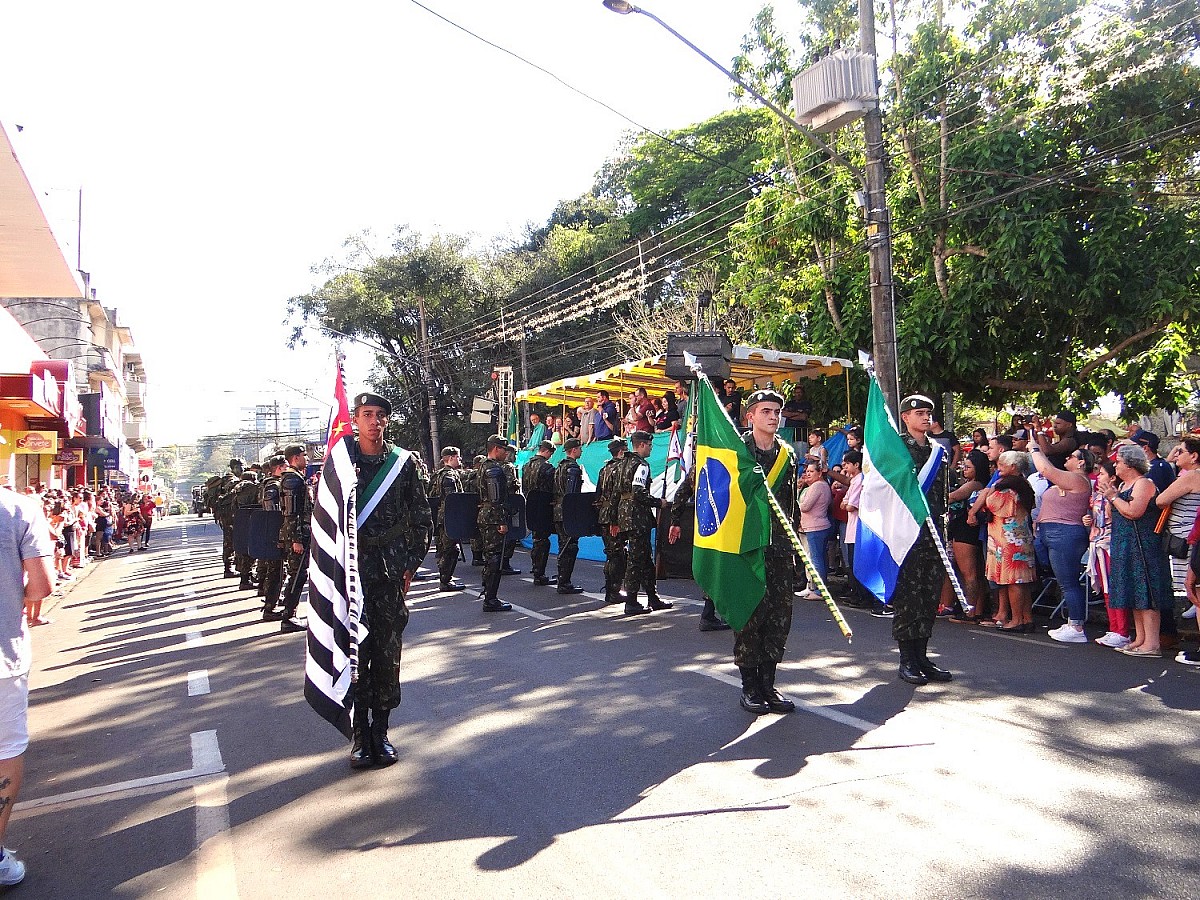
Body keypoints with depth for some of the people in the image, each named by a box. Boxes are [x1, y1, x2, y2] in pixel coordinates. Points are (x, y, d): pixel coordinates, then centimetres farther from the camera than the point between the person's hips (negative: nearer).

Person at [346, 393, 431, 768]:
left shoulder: (404, 462, 5)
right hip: (352, 568, -1)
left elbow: (421, 518, 8)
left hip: (391, 568, 1)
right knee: (355, 649, -2)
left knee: (388, 651, 4)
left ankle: (380, 731, 18)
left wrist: (411, 563, 2)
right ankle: (360, 734, 10)